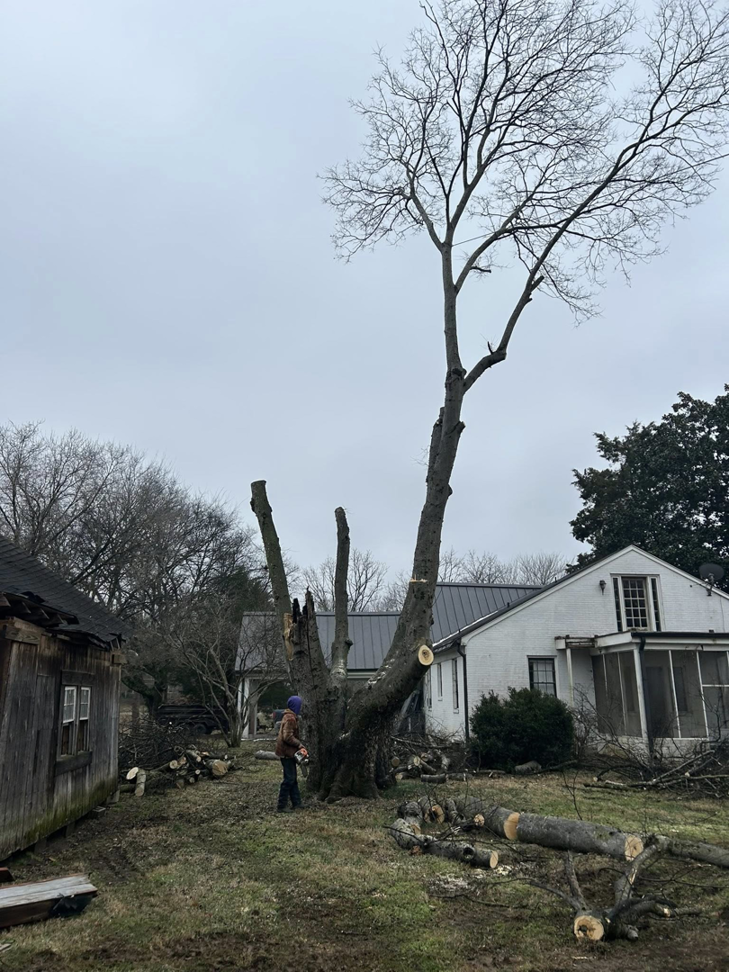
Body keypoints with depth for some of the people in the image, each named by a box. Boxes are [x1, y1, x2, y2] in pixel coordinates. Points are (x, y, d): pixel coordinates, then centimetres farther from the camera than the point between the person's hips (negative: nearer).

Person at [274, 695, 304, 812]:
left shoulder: (288, 716, 13)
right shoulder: (291, 718, -19)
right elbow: (288, 737, -25)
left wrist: (297, 743, 11)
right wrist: (299, 744, -16)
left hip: (287, 751, 10)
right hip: (287, 752, -10)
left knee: (292, 778, 15)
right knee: (289, 779, -5)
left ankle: (296, 803, 22)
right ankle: (282, 806, -1)